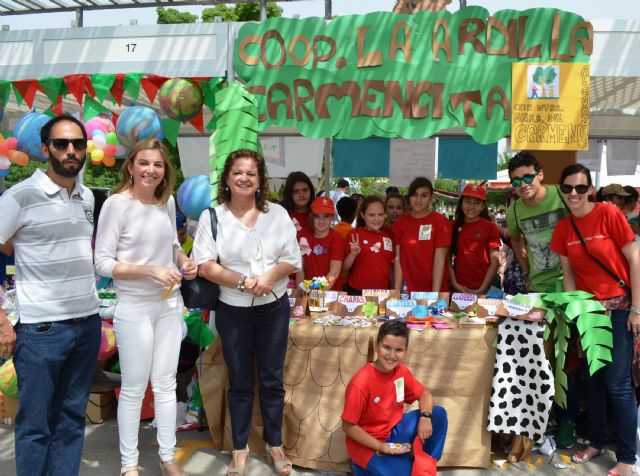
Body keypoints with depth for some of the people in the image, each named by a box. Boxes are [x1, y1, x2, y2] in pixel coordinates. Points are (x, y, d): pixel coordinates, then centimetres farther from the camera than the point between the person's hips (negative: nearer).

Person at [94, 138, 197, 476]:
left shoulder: (167, 201, 4)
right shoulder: (117, 203, -13)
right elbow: (103, 262, -14)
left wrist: (184, 261, -2)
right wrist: (151, 271, -22)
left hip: (170, 304, 5)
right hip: (135, 309, -5)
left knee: (165, 384, 15)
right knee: (134, 389, 7)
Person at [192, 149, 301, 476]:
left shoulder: (278, 214, 1)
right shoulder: (211, 217, -3)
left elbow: (293, 259, 0)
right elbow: (205, 265, -9)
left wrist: (268, 278, -18)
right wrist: (242, 282, -19)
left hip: (274, 307, 1)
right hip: (233, 311, -1)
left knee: (272, 380, 11)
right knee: (240, 383, 12)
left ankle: (274, 444, 30)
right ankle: (240, 448, 29)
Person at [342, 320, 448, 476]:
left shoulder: (401, 371, -7)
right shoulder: (360, 383, -27)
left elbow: (425, 395, 6)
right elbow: (348, 426, -20)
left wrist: (425, 417, -15)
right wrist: (382, 447, -24)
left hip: (394, 429, 7)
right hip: (368, 443, -7)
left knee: (438, 413, -4)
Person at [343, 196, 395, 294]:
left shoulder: (388, 237, 6)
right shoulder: (354, 234, -4)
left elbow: (391, 268, 14)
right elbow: (344, 269, -2)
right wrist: (353, 255, -19)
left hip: (382, 293, 3)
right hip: (356, 292, -3)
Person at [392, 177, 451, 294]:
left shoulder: (441, 222, -4)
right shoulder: (399, 224, 3)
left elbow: (439, 259, -10)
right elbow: (398, 259, -1)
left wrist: (435, 295, -15)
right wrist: (397, 292, -8)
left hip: (433, 289, -2)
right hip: (407, 289, 2)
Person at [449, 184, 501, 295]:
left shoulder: (490, 227, -3)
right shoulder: (453, 226, 2)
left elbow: (494, 262, -5)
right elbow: (448, 258, 3)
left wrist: (482, 289, -11)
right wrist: (454, 283, -7)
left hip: (482, 289, -1)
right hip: (459, 288, 1)